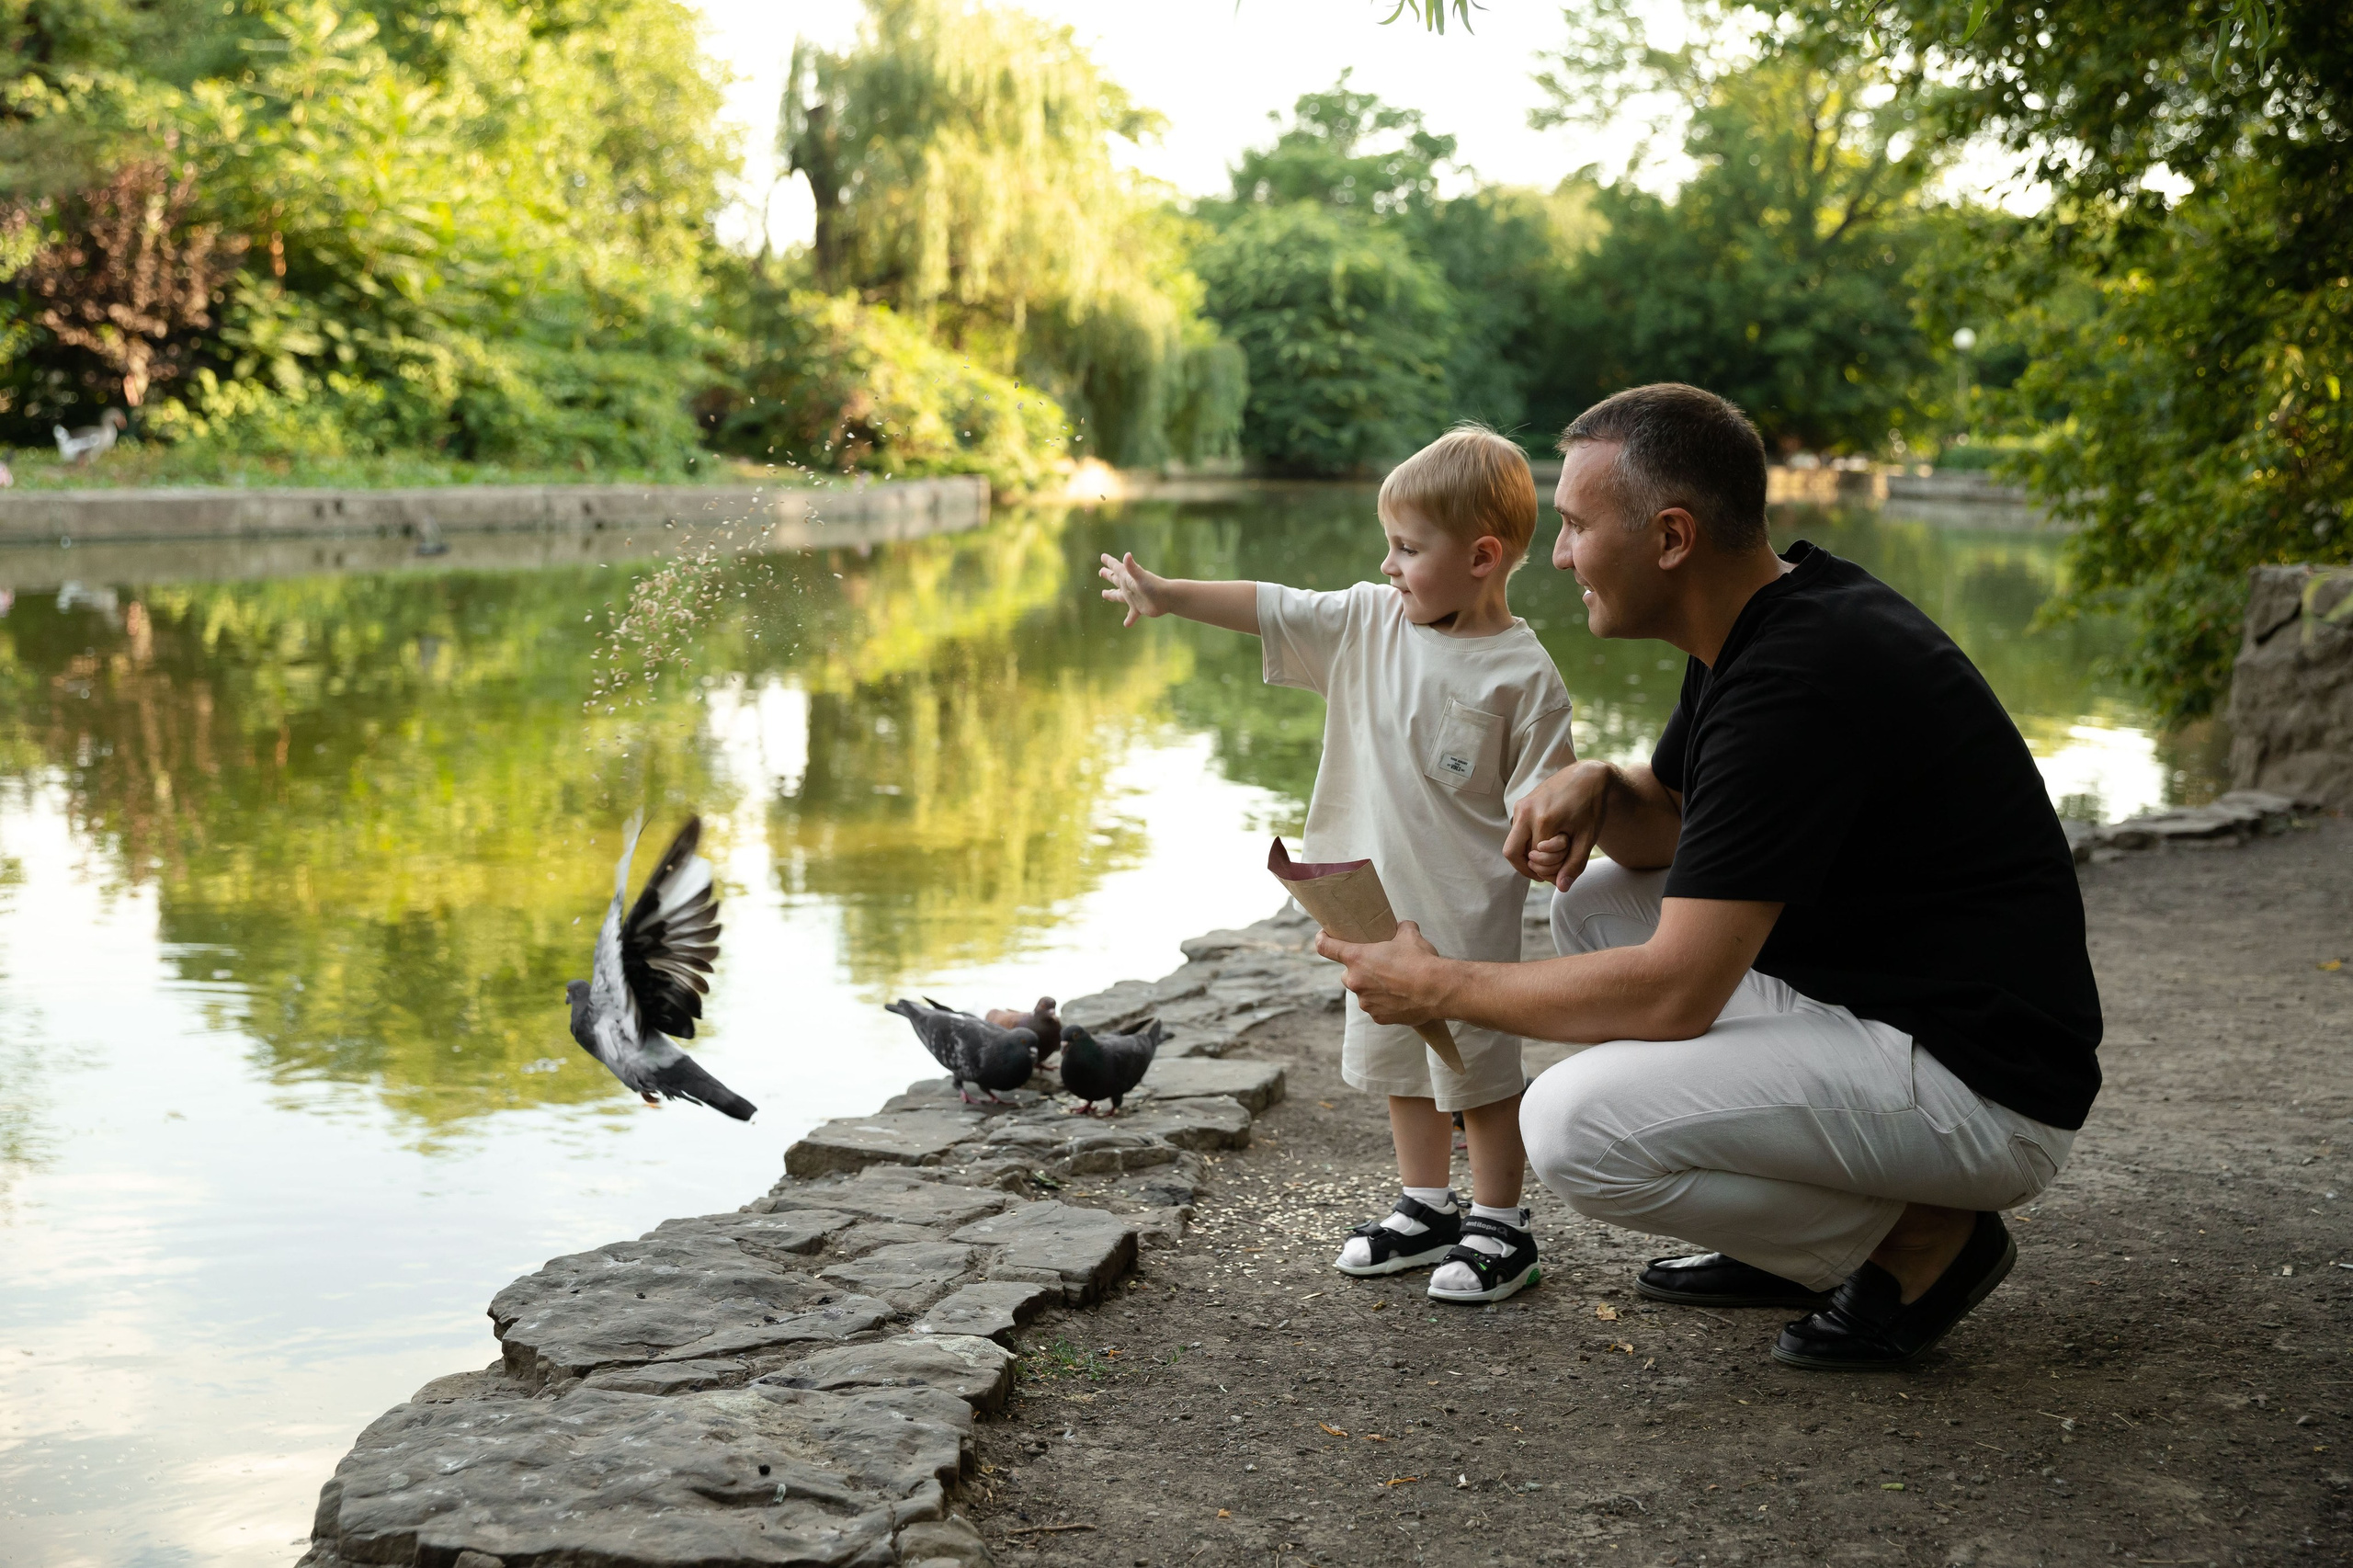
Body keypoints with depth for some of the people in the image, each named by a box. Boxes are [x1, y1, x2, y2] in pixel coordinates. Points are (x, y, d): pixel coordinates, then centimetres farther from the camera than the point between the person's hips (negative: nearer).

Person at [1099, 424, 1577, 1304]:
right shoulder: (1369, 622, 2)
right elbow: (1269, 608, 1)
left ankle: (1499, 1229, 18)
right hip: (1378, 899, 7)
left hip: (1469, 908, -6)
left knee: (1476, 1063, 2)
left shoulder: (1522, 671, -13)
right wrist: (1167, 595, -3)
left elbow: (1540, 793, -12)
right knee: (1394, 1058, 17)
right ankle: (1426, 1208, 34)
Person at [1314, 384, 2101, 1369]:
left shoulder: (1799, 680, -25)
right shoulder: (1762, 620, 6)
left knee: (1577, 1126, -22)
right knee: (1596, 899, 13)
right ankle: (1791, 1232, 16)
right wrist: (1595, 789, -4)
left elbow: (1672, 992, -26)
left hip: (1986, 1086, -10)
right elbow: (1670, 826, 20)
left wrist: (1439, 988, -13)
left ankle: (1920, 1243, -2)